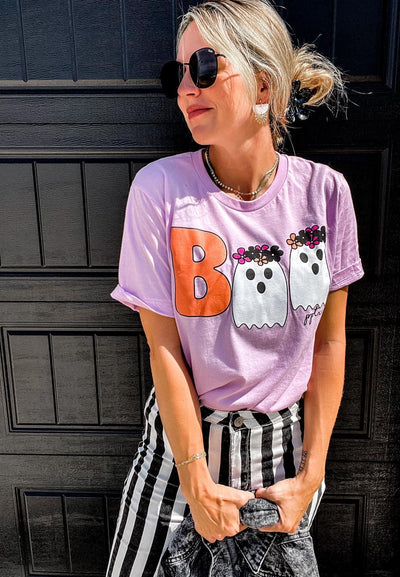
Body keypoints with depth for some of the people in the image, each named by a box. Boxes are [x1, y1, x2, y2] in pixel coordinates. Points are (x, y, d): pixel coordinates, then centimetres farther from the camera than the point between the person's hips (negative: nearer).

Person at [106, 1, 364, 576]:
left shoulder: (324, 191, -11)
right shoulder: (160, 189, -16)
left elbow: (329, 341, -5)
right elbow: (164, 348, -14)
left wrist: (311, 474, -4)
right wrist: (198, 485, -11)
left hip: (288, 438, 2)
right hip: (186, 435, -1)